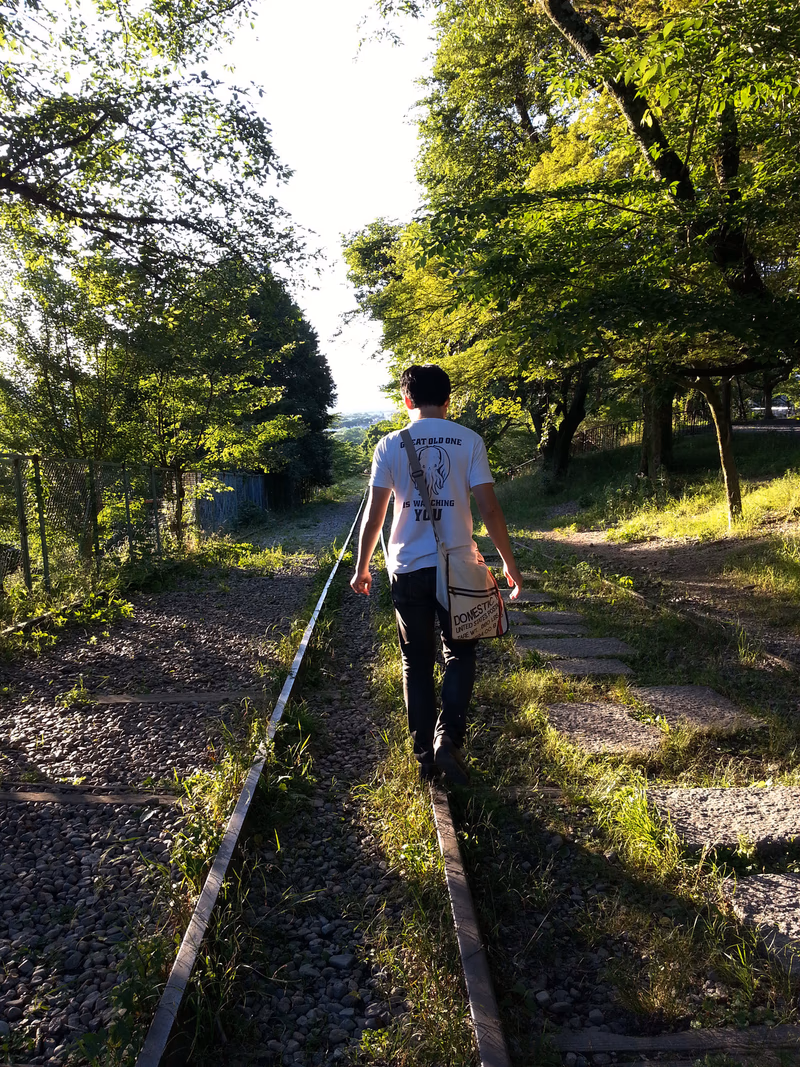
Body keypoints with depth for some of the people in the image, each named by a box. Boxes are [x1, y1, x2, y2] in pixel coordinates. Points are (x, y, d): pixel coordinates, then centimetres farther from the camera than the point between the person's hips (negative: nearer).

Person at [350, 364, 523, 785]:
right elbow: (489, 508, -4)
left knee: (417, 663, 12)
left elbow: (374, 513, 0)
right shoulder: (469, 441, -1)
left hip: (408, 569, 1)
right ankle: (448, 739, -1)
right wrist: (509, 563, 6)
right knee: (459, 655, 14)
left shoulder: (390, 445, 0)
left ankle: (424, 754, 17)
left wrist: (361, 567, 11)